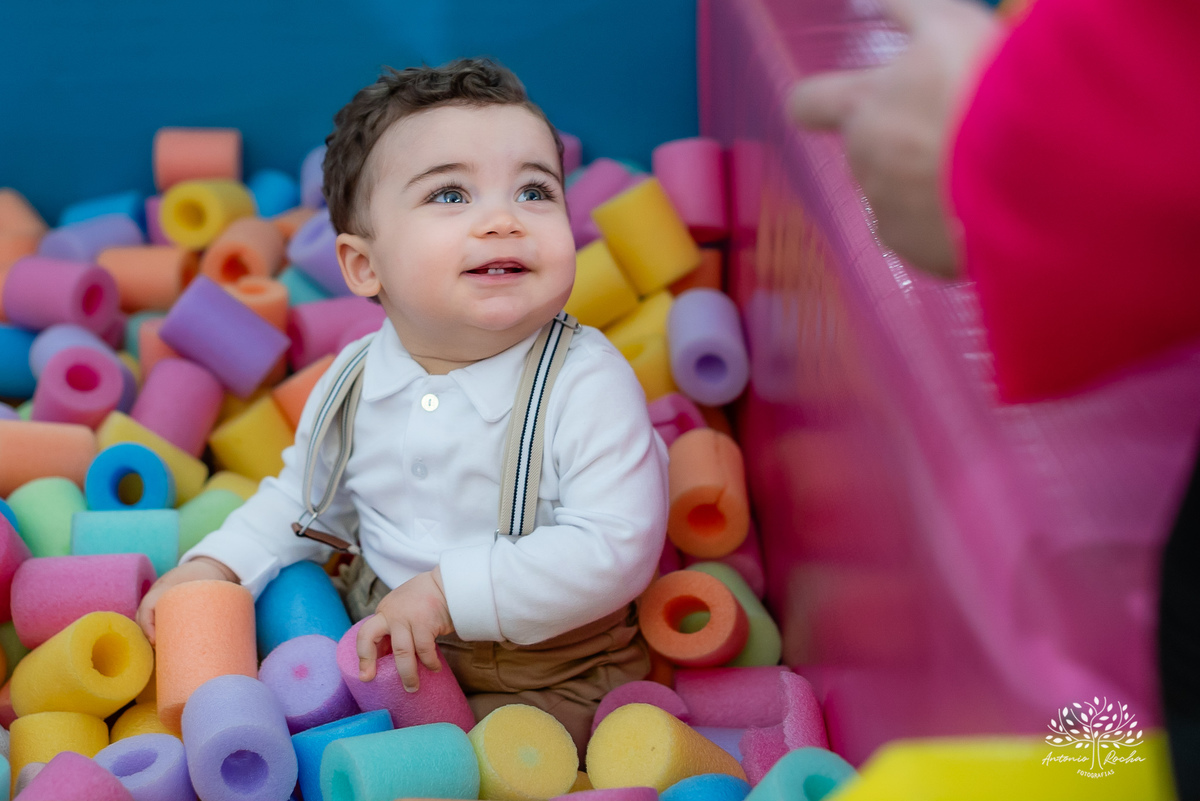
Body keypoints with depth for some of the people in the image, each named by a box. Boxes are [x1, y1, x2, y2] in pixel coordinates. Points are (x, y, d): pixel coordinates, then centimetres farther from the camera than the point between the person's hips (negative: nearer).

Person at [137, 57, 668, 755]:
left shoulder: (588, 384, -22)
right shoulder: (351, 382, -5)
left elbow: (616, 548, -29)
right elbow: (306, 499, 14)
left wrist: (452, 590, -32)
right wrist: (217, 566, 0)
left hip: (545, 668, -4)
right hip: (373, 637, 5)